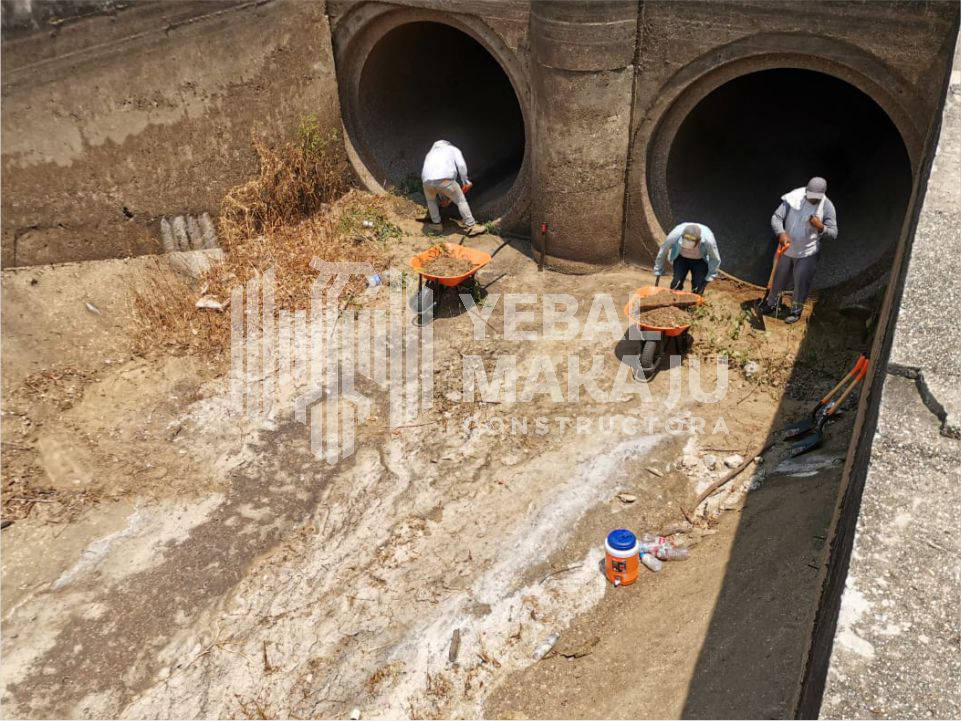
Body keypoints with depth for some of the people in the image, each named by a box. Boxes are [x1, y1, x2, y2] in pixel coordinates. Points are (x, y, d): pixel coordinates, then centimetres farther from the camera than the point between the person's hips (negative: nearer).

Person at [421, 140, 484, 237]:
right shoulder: (453, 149, 29)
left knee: (431, 200, 33)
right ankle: (471, 227, 15)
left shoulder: (430, 153, 41)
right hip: (445, 179, -3)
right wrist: (465, 182, 15)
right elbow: (461, 165, 7)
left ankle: (436, 224, 36)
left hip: (427, 181, 3)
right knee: (461, 201, 13)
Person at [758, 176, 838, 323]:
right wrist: (781, 234, -35)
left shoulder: (827, 207, -15)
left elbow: (833, 234, -12)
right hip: (787, 248, 2)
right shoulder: (793, 198, -15)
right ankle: (771, 303, 41)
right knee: (779, 278, 19)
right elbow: (776, 217, -16)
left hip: (807, 253, -2)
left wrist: (820, 227, -34)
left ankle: (796, 311, 31)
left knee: (801, 283, 8)